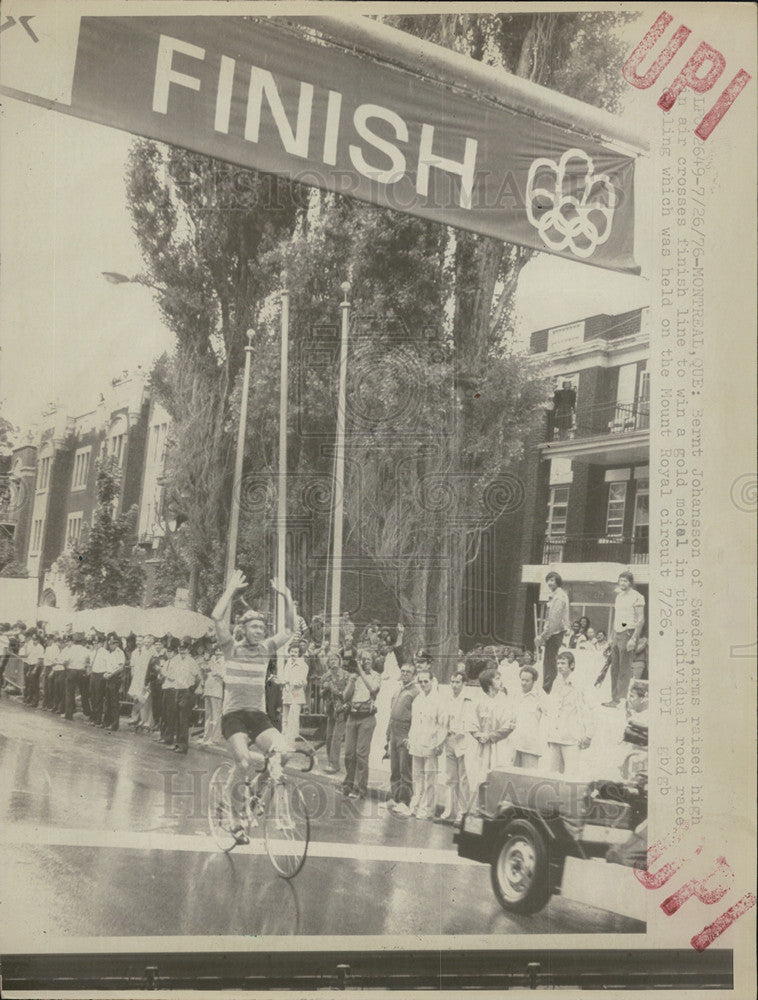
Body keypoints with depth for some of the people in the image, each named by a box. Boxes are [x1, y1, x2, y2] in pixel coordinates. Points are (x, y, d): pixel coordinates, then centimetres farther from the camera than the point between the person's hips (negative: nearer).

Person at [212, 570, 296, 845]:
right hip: (233, 714, -3)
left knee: (279, 746, -28)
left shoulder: (266, 649, 9)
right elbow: (217, 618, -16)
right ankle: (234, 819, -2)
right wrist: (232, 589, -14)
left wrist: (286, 596, -6)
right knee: (244, 762, -22)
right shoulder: (232, 648, -1)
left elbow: (289, 629, 2)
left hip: (258, 714, 3)